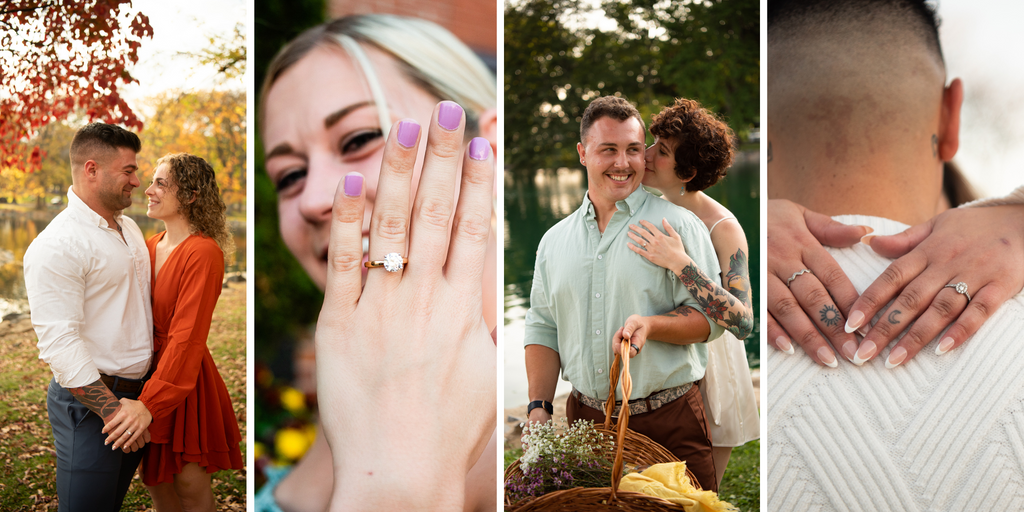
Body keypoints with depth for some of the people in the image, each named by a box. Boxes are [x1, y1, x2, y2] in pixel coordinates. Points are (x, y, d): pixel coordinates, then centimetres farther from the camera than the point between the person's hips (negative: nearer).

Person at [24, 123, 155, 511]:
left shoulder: (129, 229, 12)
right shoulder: (56, 246, -17)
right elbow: (59, 343, -22)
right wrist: (112, 410, -23)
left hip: (138, 399, 8)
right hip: (89, 402, -8)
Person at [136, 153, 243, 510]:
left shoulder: (203, 253, -18)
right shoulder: (151, 246, 6)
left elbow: (186, 338, -24)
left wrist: (148, 405, -28)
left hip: (186, 380, -7)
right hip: (149, 370, 7)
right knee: (154, 479, 15)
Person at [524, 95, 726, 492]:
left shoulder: (678, 225, -3)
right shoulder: (554, 240, 10)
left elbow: (710, 316, -5)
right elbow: (544, 328, 13)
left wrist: (651, 324, -23)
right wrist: (539, 408, 4)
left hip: (668, 422, -3)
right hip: (584, 419, 3)